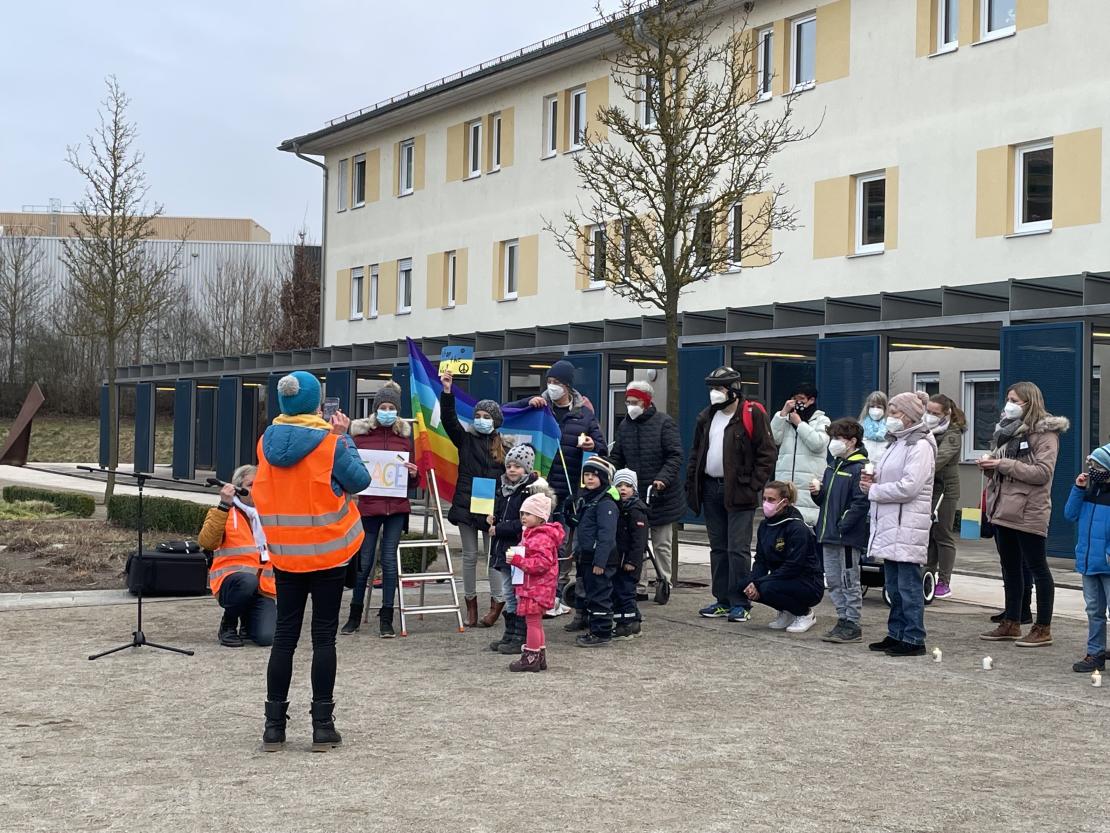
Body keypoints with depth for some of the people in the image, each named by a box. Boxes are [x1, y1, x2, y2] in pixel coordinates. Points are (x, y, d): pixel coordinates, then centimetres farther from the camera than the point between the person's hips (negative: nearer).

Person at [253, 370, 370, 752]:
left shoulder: (267, 441, 0)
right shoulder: (331, 444, -14)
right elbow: (360, 480, -3)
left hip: (285, 554, 4)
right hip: (328, 552, -3)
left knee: (284, 636, 9)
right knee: (324, 637, 3)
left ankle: (274, 725, 10)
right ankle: (322, 726, 5)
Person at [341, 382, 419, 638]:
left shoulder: (406, 433, 6)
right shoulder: (360, 431, 1)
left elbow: (414, 471, 13)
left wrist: (413, 473, -8)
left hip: (396, 505, 1)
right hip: (368, 503, -1)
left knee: (389, 560, 1)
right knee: (364, 560, 4)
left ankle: (386, 619, 7)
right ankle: (355, 614, 20)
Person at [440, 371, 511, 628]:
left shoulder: (505, 448, 4)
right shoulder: (465, 440, 5)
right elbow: (448, 420, -8)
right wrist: (447, 392, -21)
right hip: (466, 505, 1)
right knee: (469, 556, 8)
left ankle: (497, 604, 10)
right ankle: (471, 604, 17)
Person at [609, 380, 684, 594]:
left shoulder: (665, 423, -8)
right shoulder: (625, 426, 7)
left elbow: (675, 456, -12)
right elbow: (617, 458, 12)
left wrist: (663, 479, -25)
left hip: (661, 496, -4)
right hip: (634, 495, 4)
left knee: (661, 544, 7)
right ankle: (637, 585, 11)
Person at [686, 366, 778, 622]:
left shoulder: (752, 415, -7)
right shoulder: (707, 417, 13)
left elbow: (767, 454, -8)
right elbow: (696, 453, 19)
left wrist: (753, 486, -14)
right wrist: (691, 484, 10)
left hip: (739, 492, -7)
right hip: (711, 489, 7)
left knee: (738, 549, -8)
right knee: (718, 548, 11)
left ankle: (740, 604, -3)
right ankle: (723, 600, 19)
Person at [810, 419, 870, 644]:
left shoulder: (859, 468, -12)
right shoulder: (832, 467, 16)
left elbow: (861, 502, -19)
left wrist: (843, 526, -21)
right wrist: (817, 492, 2)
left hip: (848, 536, -9)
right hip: (829, 535, 9)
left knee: (849, 582, -1)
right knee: (833, 582, 12)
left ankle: (852, 626, 6)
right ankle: (843, 620, 21)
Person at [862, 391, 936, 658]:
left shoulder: (920, 445, -11)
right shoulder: (897, 443, 19)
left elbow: (908, 487, -20)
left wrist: (873, 490, -10)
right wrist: (874, 480, 5)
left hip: (908, 525, -10)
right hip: (890, 525, 10)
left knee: (908, 584, -6)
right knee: (893, 585, 13)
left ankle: (913, 639, -2)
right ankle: (897, 634, 21)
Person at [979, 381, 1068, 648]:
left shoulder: (1044, 432, -8)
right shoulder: (1007, 428, 15)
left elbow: (1043, 472, -18)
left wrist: (1003, 464, -20)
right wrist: (989, 466, 0)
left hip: (1028, 512, -8)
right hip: (1002, 508, 8)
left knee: (1037, 567, -1)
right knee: (1010, 567, 12)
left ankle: (1043, 629, 5)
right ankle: (1011, 624, 20)